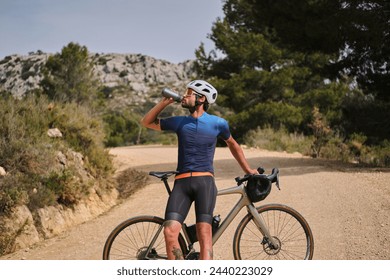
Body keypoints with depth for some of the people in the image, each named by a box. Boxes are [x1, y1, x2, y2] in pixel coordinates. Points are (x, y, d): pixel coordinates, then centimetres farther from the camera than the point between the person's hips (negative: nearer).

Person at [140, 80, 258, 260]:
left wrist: (248, 170, 31)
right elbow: (146, 122, 22)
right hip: (181, 183, 2)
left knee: (204, 231, -17)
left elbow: (232, 144, 26)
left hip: (204, 181, -2)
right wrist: (164, 102, 11)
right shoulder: (179, 122, 15)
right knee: (170, 232, -15)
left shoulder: (218, 123, 9)